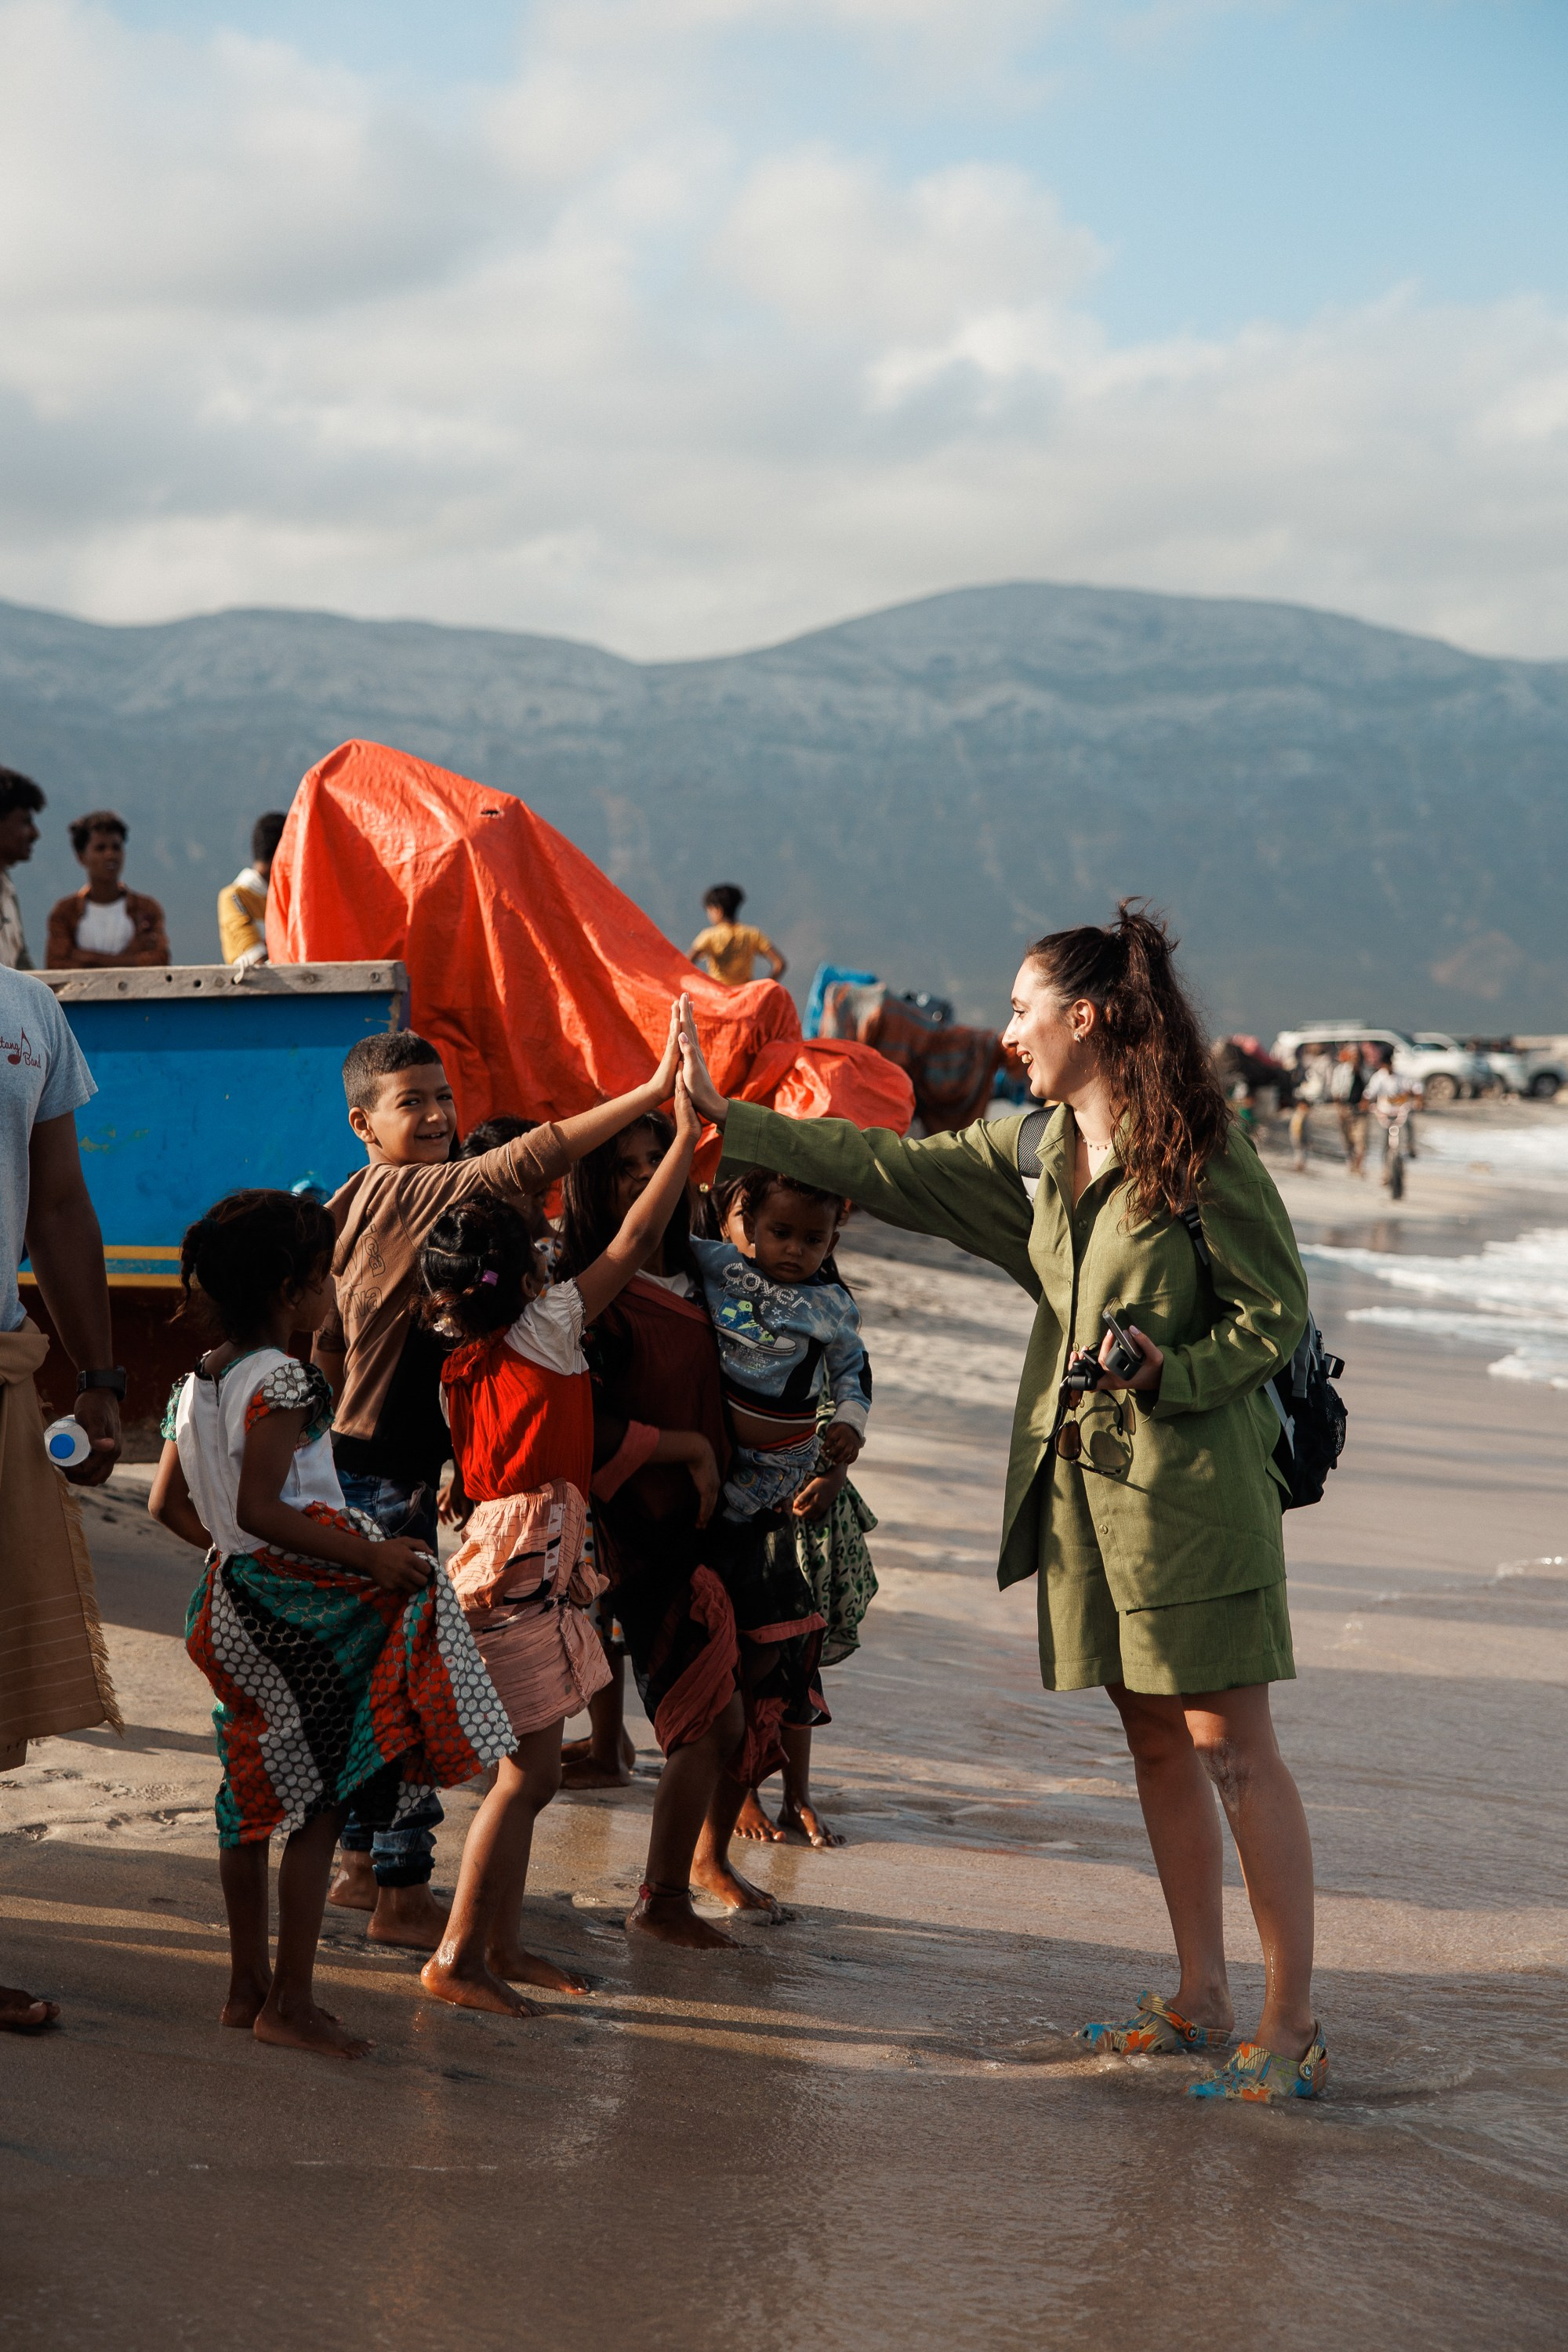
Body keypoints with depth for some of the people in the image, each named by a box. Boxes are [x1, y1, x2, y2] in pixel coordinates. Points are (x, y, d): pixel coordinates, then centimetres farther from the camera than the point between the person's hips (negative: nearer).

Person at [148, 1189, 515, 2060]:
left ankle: (248, 1986, 25)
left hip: (237, 1604, 9)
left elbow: (169, 1504, 15)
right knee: (320, 1801, -3)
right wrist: (368, 1555, -21)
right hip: (301, 1611, -9)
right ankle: (292, 2003, 0)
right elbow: (259, 1507, -25)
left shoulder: (198, 1382, 10)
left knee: (256, 1793, 17)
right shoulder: (283, 1381, -17)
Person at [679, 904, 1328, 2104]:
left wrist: (1171, 1374, -21)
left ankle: (1294, 2025, 0)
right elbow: (883, 1166, 15)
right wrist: (725, 1115, 16)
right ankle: (1201, 1998, 19)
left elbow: (1278, 1314, -7)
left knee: (1231, 1746, -5)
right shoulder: (1031, 1151, 10)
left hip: (1192, 1482, -7)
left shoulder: (1204, 1159, -11)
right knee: (1155, 1743, 11)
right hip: (1082, 1475, 7)